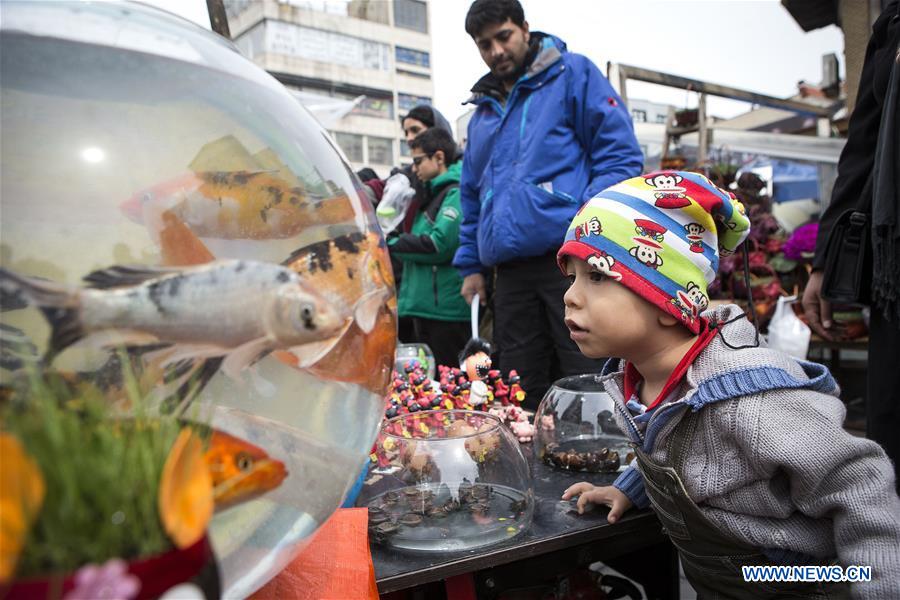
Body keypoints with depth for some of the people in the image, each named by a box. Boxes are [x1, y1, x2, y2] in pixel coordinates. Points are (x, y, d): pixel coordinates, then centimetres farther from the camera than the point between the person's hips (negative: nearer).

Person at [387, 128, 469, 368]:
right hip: (425, 305, 10)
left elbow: (440, 244, -21)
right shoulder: (433, 193, 20)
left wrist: (391, 244, -10)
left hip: (446, 310, -10)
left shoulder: (456, 192, -10)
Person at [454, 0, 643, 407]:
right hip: (510, 268, 6)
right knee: (521, 393, 10)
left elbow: (621, 154, -3)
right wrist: (471, 264, 19)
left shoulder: (573, 74, 5)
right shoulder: (483, 110, 22)